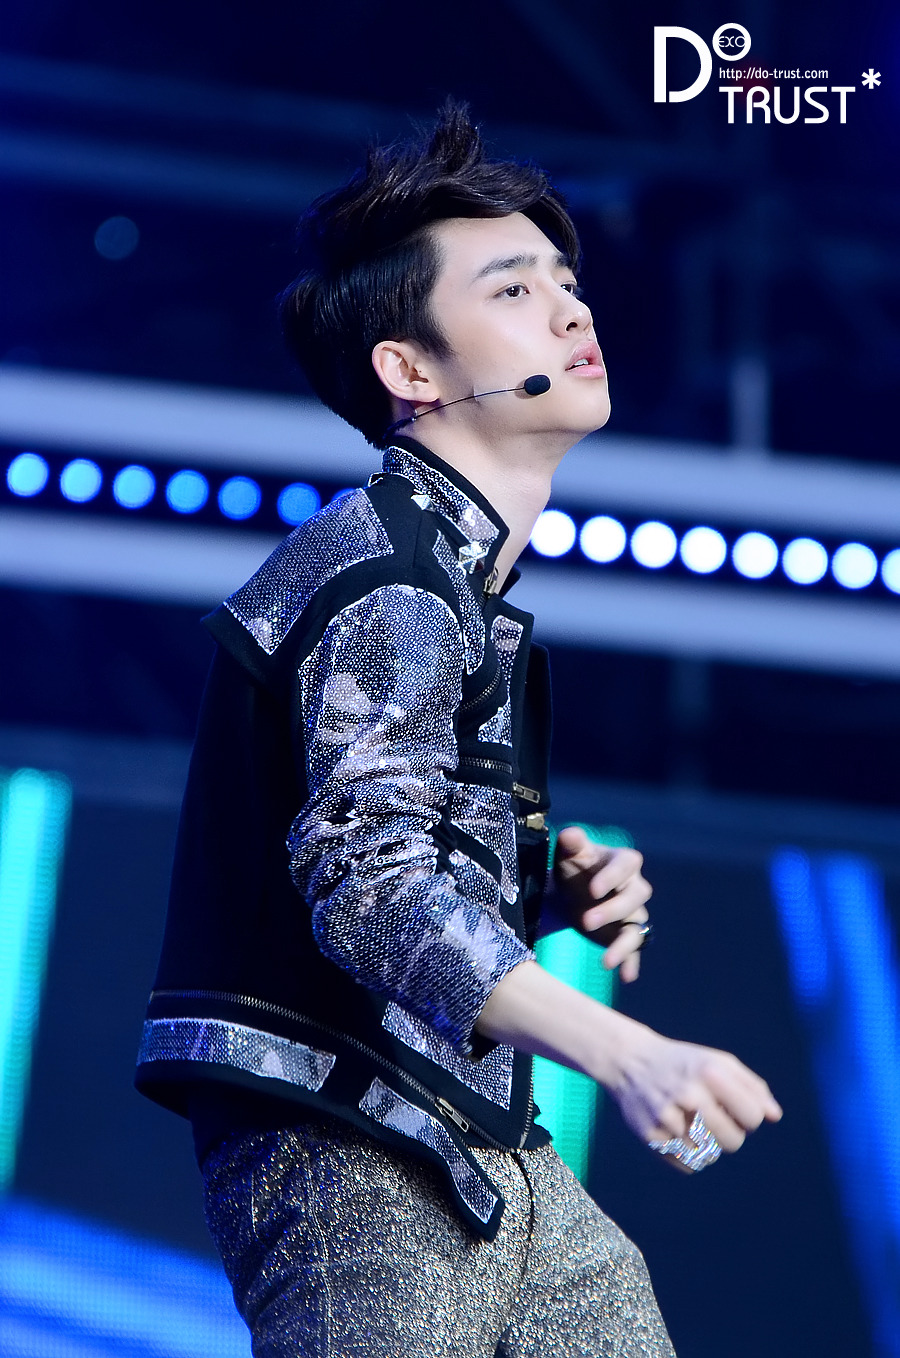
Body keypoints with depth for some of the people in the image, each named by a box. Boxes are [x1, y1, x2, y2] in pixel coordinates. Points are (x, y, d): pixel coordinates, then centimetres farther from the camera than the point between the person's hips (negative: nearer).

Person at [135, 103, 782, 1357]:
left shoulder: (464, 575, 18)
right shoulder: (383, 575, -14)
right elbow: (368, 880, -27)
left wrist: (559, 900, 5)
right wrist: (624, 1055, -37)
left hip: (481, 1156, 10)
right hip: (349, 1151, -10)